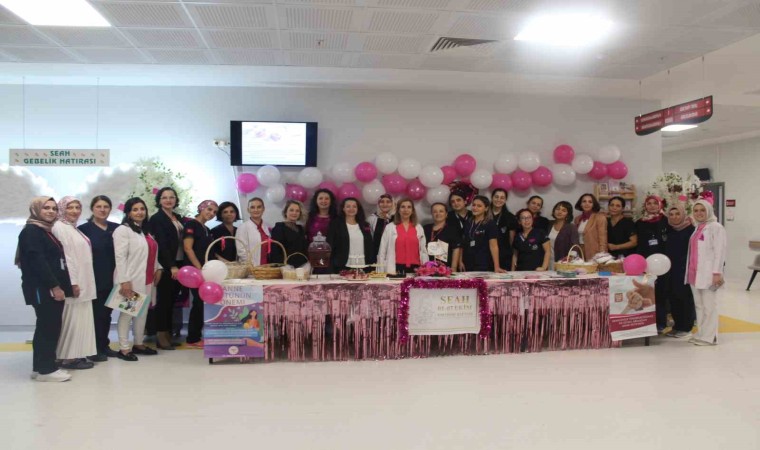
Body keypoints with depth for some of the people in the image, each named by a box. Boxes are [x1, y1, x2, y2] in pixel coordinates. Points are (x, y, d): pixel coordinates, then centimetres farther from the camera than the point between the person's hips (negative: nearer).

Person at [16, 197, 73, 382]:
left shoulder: (47, 232, 19)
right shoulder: (31, 231, -9)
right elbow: (37, 261, -18)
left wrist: (59, 286, 12)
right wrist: (54, 286, -20)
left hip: (51, 288, 9)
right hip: (42, 288, -9)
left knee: (48, 327, 11)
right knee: (49, 327, -7)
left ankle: (40, 367, 18)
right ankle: (46, 369, 0)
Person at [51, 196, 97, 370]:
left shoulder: (74, 229, 17)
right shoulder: (60, 227, -10)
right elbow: (64, 256, -17)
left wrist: (82, 282, 15)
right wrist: (72, 282, -21)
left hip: (83, 282, 9)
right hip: (72, 281, -9)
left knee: (80, 318, 10)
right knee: (72, 319, -5)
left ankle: (76, 355, 16)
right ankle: (68, 357, 1)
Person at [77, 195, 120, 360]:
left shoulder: (116, 228, 8)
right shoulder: (84, 229, -4)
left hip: (112, 279, 4)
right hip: (93, 279, -4)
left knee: (106, 313, 12)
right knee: (95, 313, 0)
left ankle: (104, 345, 23)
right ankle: (94, 349, 9)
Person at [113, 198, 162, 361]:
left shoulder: (145, 230, 17)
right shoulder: (123, 230, -8)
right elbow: (120, 258, -15)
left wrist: (157, 268, 9)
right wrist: (124, 281, -20)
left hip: (146, 280, 8)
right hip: (131, 280, -8)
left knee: (143, 312, 13)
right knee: (127, 313, -3)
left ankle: (139, 344, 24)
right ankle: (124, 348, 3)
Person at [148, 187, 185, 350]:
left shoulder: (178, 217, 15)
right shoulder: (156, 219, -6)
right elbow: (162, 243, -14)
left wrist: (180, 264, 8)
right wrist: (172, 266, -21)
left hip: (179, 264, 7)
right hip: (166, 265, -6)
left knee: (172, 300, 10)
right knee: (164, 299, -2)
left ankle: (168, 334, 17)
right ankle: (161, 336, 6)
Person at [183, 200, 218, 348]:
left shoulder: (207, 230, 18)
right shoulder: (191, 224, -7)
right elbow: (187, 248, -15)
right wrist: (199, 268, -20)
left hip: (205, 270, 8)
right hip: (194, 270, -8)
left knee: (203, 302, 8)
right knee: (200, 302, -8)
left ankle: (197, 336, 15)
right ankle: (192, 339, 0)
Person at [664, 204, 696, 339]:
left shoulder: (690, 229, -8)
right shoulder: (669, 230, 10)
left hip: (685, 270, -6)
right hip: (671, 270, 6)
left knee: (685, 297, 1)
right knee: (673, 297, 9)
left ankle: (686, 327, 11)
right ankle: (678, 326, 20)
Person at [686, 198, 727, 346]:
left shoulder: (716, 227, -6)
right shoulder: (698, 228, 18)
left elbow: (719, 251, -12)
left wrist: (717, 272, -17)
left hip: (707, 273, -8)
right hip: (694, 273, 8)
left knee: (708, 305, -4)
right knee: (699, 305, 12)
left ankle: (709, 337, 1)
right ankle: (701, 334, 18)